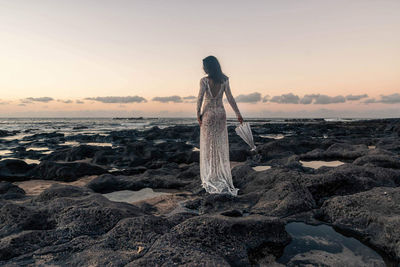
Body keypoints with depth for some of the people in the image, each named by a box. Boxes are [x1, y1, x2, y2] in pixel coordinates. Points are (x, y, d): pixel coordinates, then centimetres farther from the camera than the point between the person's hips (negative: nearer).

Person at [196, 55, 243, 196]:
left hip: (208, 114, -3)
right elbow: (230, 98, -2)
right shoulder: (224, 80, 0)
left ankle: (211, 179, 13)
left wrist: (198, 114, -4)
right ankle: (223, 177, 18)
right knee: (221, 145, 11)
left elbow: (200, 98, -15)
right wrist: (238, 114, 3)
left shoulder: (204, 80, -11)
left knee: (208, 146, 6)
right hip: (221, 113, 3)